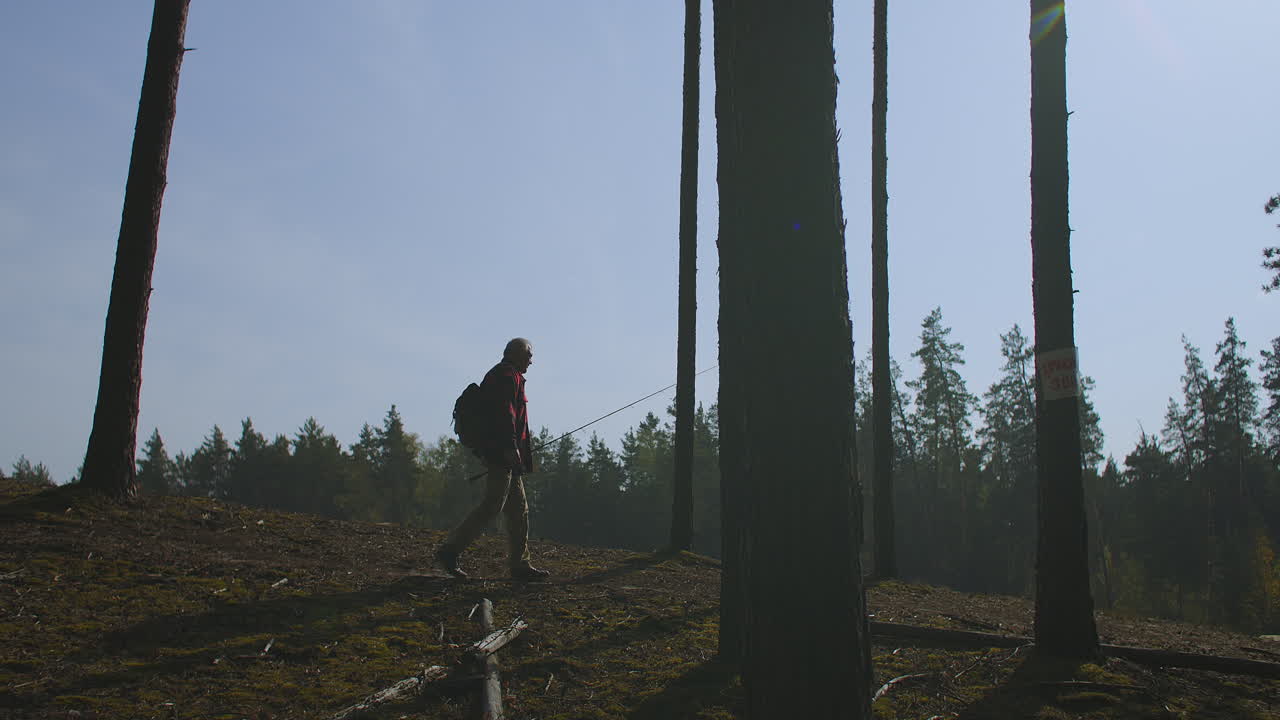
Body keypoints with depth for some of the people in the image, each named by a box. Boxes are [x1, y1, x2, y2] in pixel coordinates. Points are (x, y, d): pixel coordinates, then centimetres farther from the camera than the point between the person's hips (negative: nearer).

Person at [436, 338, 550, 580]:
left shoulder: (497, 375, 24)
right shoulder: (508, 376, -8)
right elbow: (505, 412, -20)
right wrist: (511, 447, -26)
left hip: (500, 454, 11)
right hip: (502, 453, -11)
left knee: (519, 508, 10)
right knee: (492, 506, -12)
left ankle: (520, 565, 11)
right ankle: (449, 550, -11)